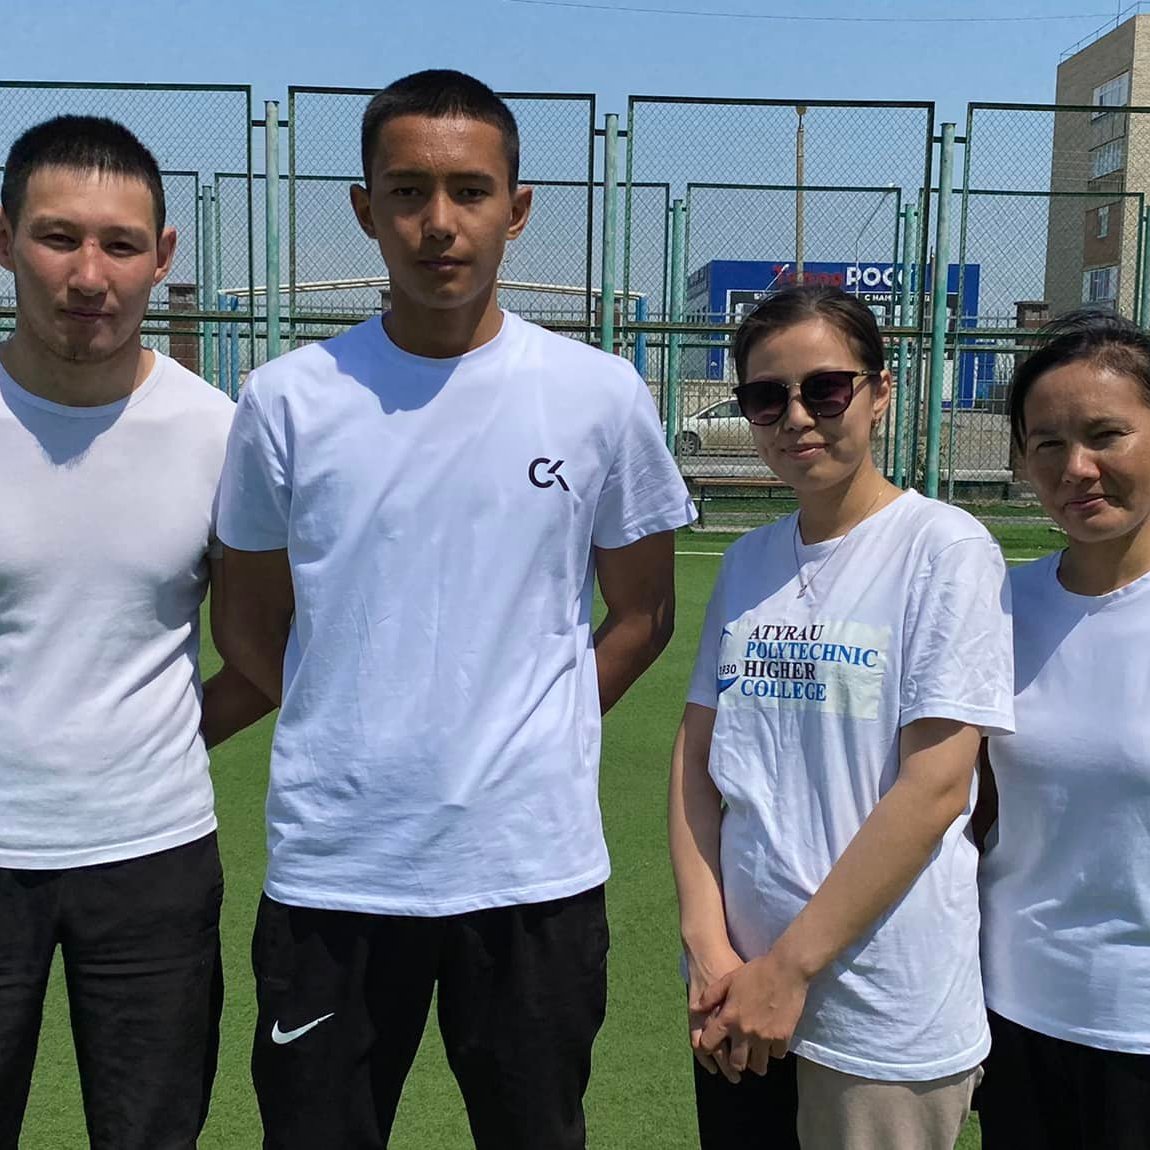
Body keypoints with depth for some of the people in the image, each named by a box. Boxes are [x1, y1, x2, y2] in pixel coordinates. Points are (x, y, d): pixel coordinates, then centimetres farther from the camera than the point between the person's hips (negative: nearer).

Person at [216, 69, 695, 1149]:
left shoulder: (600, 396, -3)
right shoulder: (288, 400, -2)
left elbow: (641, 613, 7)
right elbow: (256, 627, 9)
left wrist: (530, 738, 0)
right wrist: (361, 737, 1)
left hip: (534, 867, 0)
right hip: (329, 870, 1)